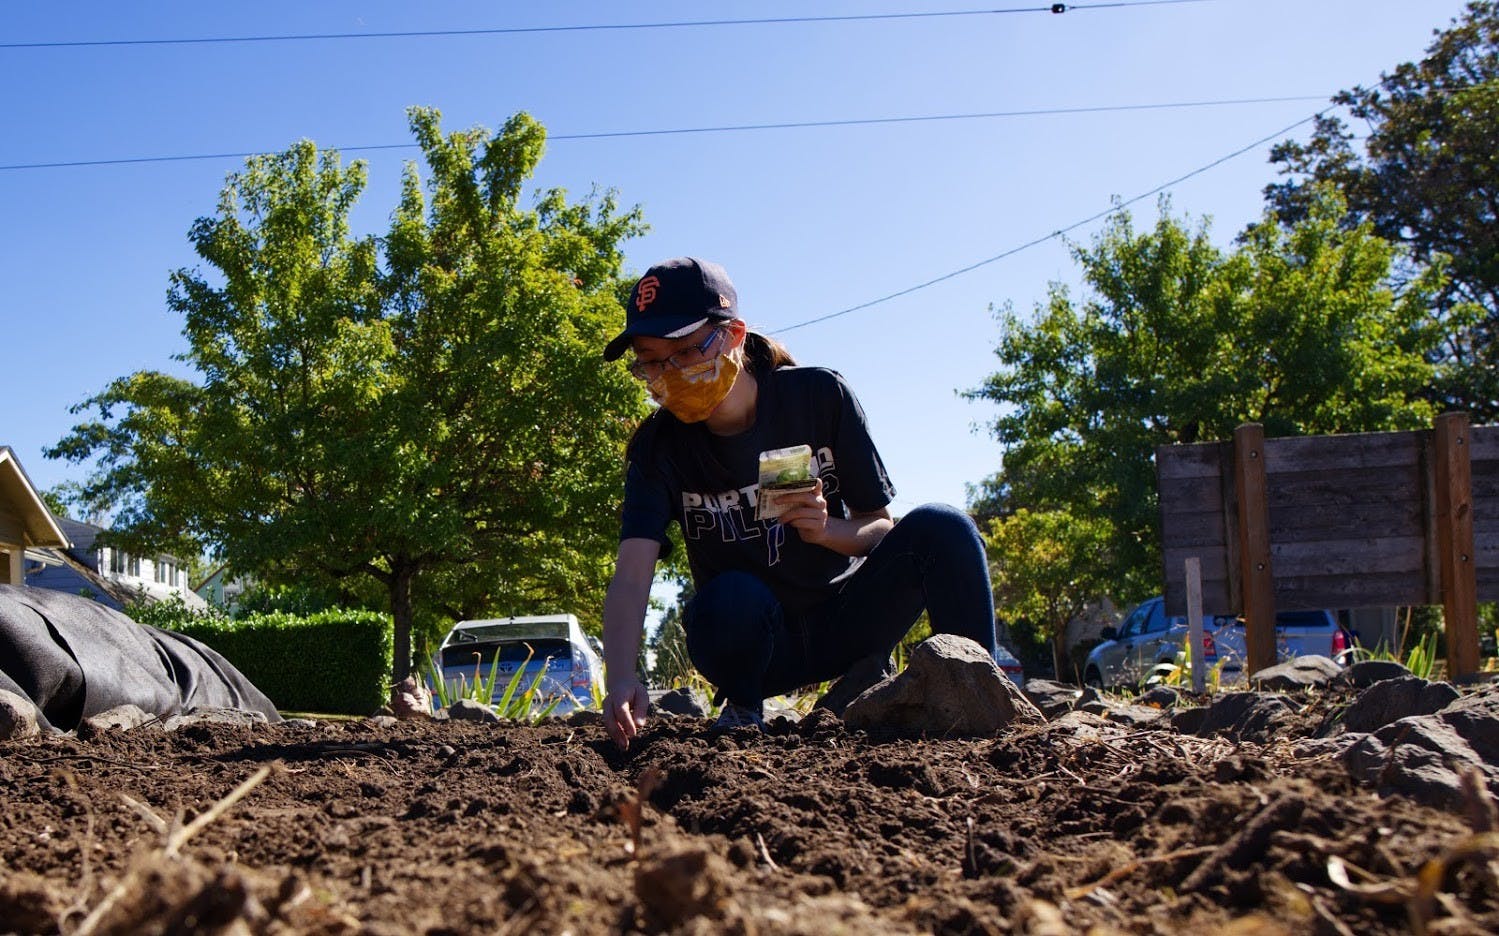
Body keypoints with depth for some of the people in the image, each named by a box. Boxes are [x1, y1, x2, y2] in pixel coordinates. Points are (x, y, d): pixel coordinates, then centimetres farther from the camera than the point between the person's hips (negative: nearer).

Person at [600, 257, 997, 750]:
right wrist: (621, 679, -44)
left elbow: (881, 528, -4)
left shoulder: (819, 396, -11)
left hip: (843, 622, 1)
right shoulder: (660, 447, -12)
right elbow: (630, 576, -26)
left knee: (940, 528, -24)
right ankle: (743, 710, -3)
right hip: (748, 637, 0)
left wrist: (827, 530, -27)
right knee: (731, 599, -36)